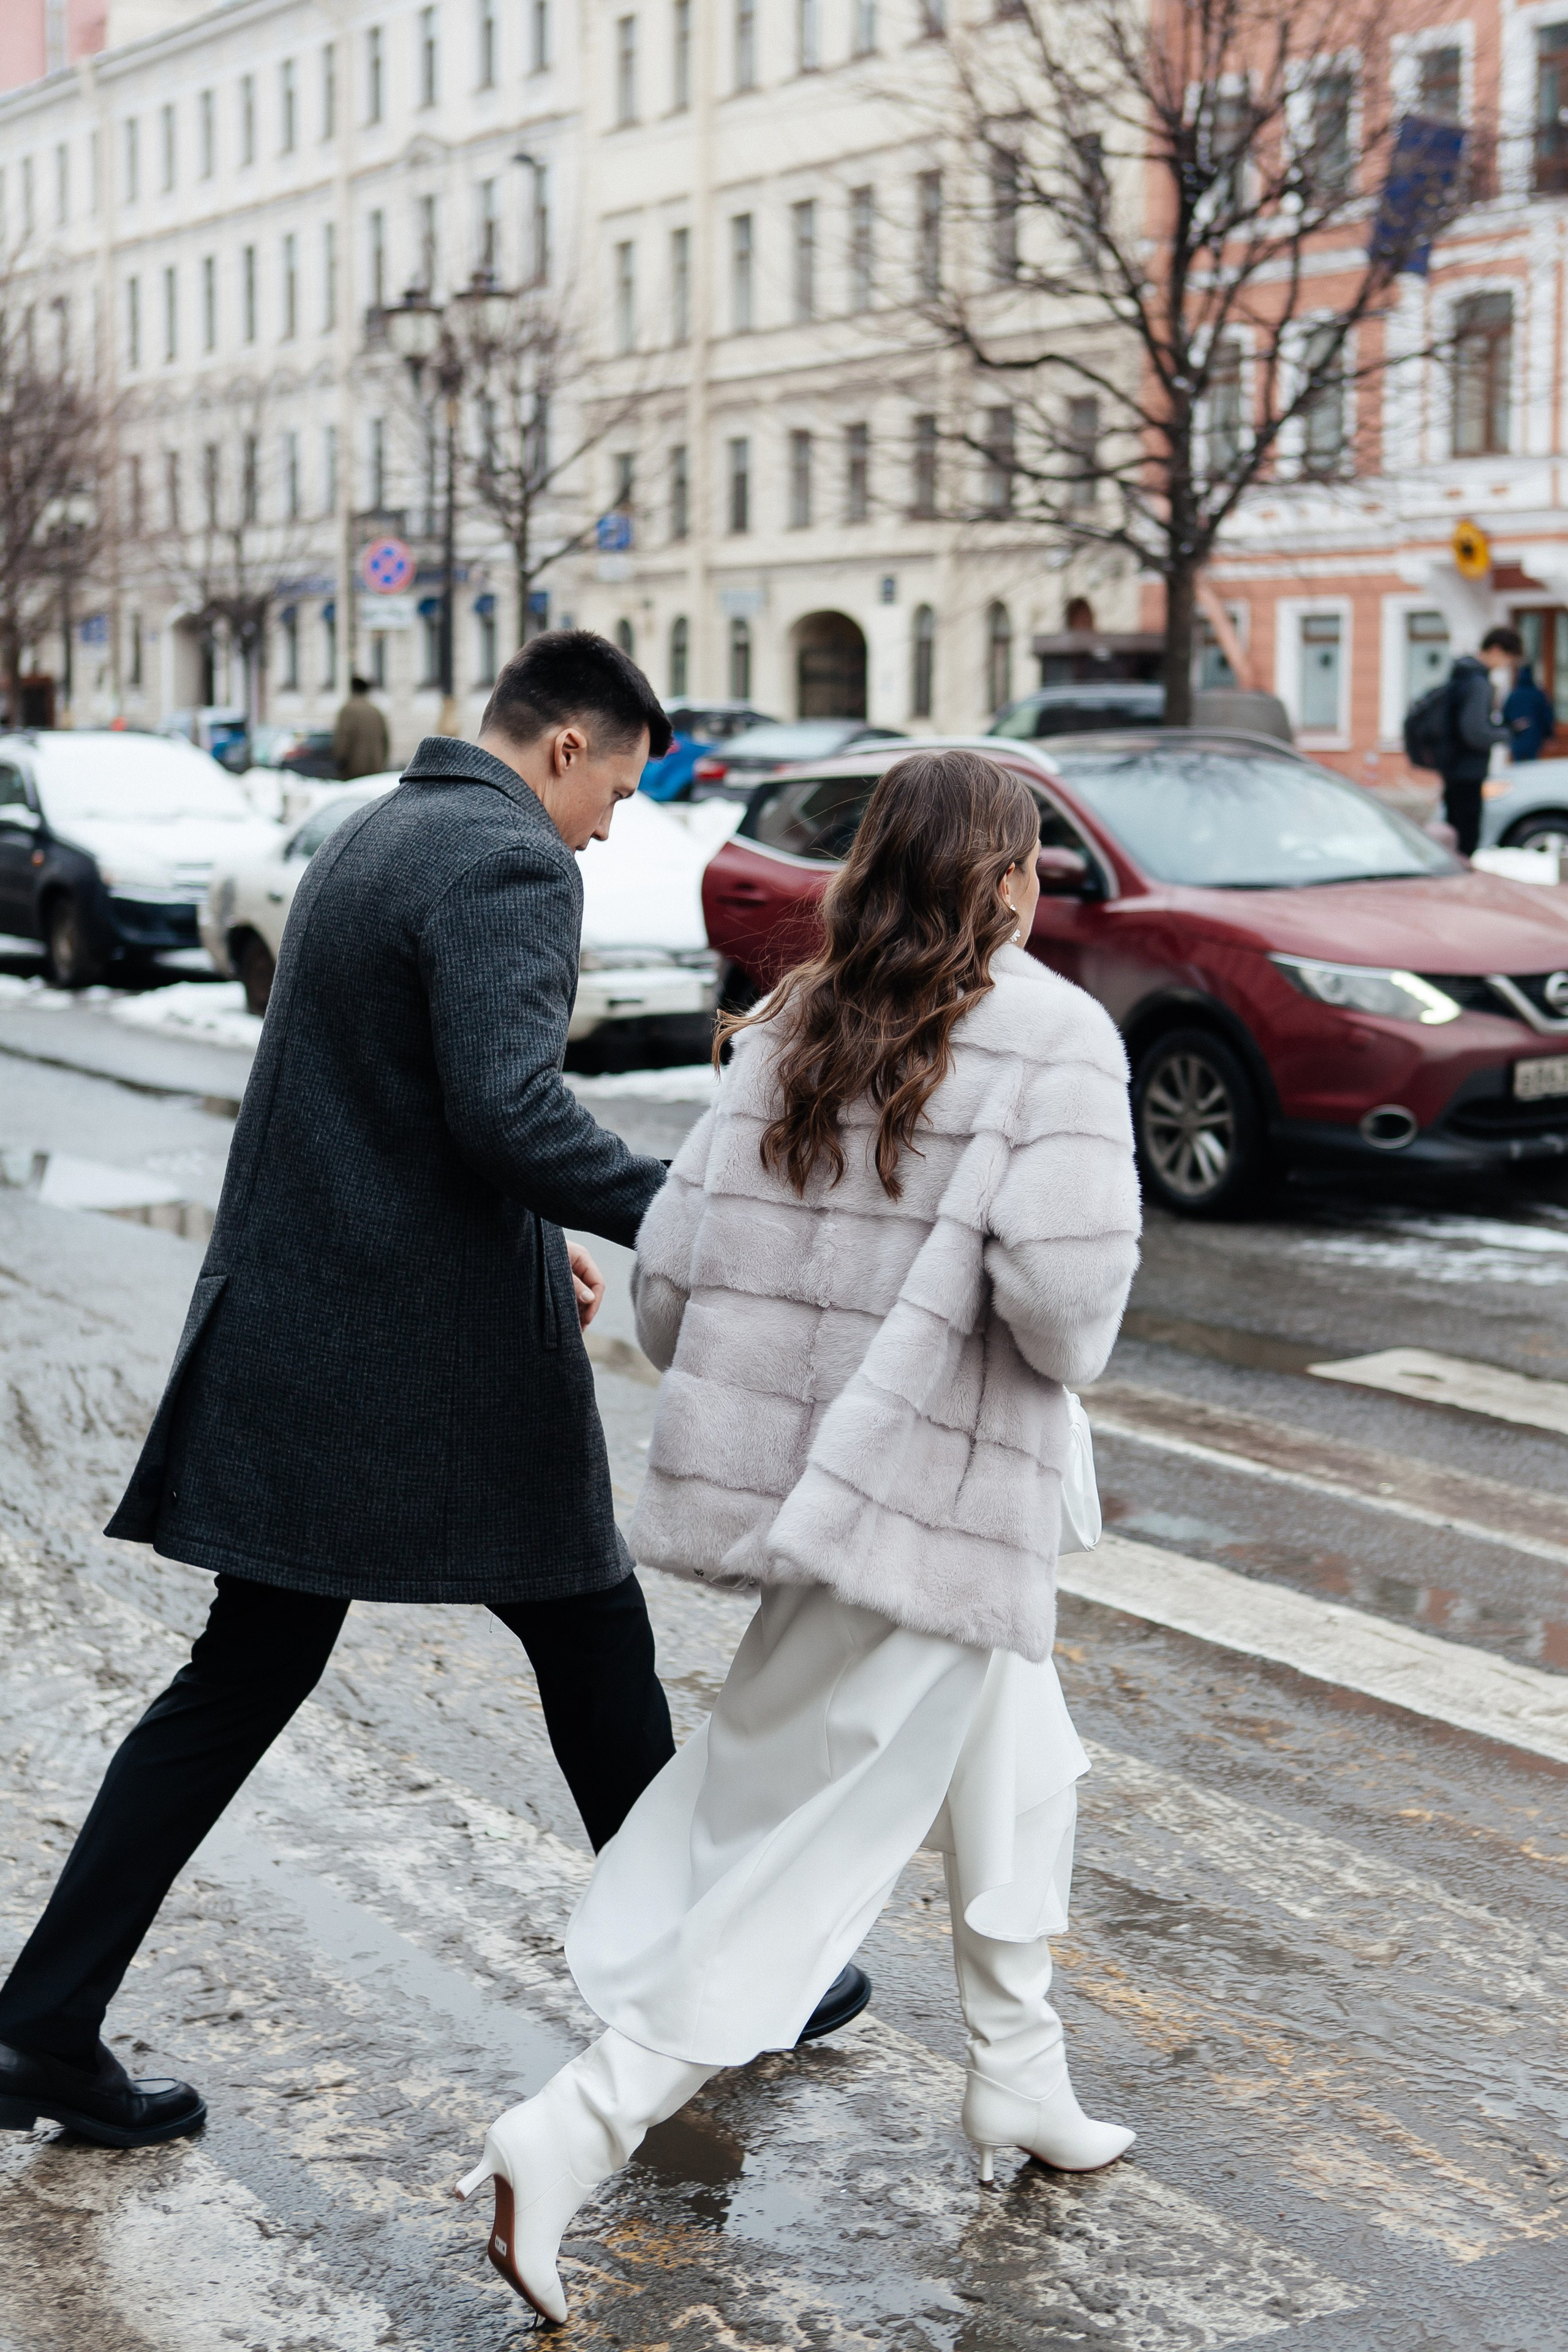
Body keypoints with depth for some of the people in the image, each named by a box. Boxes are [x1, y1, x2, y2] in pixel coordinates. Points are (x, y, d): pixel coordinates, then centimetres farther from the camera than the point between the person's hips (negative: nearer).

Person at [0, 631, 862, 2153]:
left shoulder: (367, 840, 16)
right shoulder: (509, 867, -14)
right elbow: (508, 1109, -26)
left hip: (294, 1335, 9)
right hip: (439, 1358, -8)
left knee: (241, 1684, 12)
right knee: (594, 1654, 9)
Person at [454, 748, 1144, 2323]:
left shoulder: (791, 1033, 6)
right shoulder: (1054, 1037, -10)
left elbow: (669, 1266, 2)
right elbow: (1060, 1275, -24)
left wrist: (742, 1414, 19)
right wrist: (1069, 1353, -2)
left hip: (773, 1465, 7)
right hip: (938, 1503, -7)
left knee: (1012, 1761, 27)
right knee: (811, 1855, 3)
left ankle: (1017, 2079, 36)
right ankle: (573, 2132, -2)